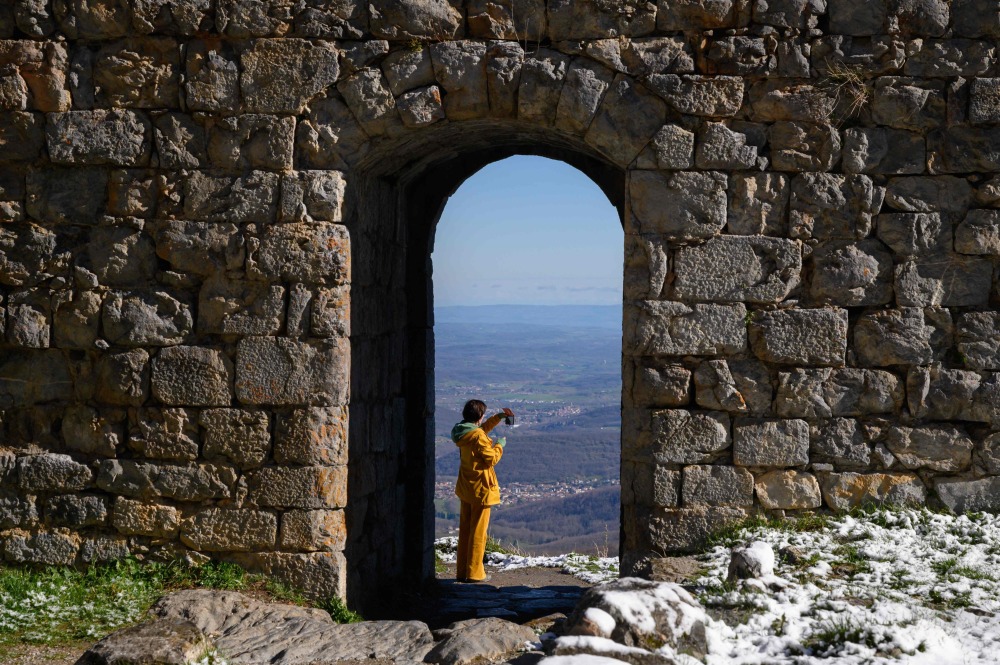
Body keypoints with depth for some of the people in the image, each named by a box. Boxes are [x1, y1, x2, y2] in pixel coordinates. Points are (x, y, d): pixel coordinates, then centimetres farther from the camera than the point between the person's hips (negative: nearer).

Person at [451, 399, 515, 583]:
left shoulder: (463, 432, 6)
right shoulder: (478, 436, -21)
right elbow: (491, 459, -18)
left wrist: (498, 417, 21)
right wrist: (500, 445, -2)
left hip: (465, 488, 9)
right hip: (480, 488, -9)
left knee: (465, 529, 13)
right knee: (478, 531, -1)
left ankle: (462, 571, 19)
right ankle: (474, 573, 3)